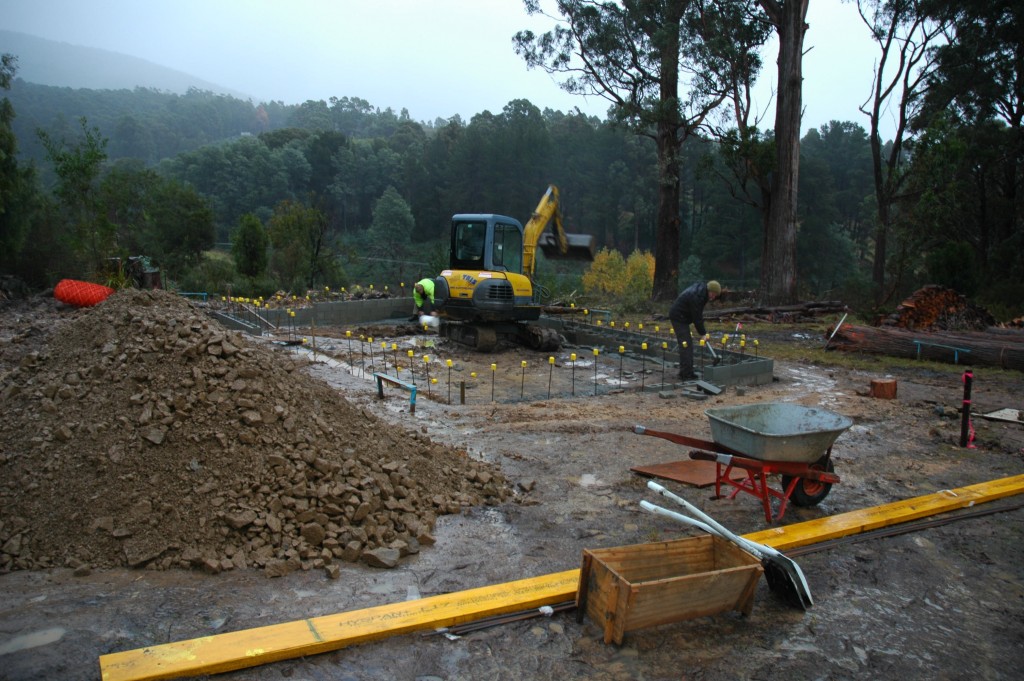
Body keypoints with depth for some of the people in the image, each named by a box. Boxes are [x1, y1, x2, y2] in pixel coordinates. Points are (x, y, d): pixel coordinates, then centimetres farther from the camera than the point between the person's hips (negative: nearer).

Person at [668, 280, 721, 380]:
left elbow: (698, 313, 13)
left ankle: (686, 372, 16)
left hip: (681, 317, 10)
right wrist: (702, 333, -12)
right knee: (685, 345, -12)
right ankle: (686, 374, -10)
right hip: (678, 317, -10)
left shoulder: (701, 288, 4)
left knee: (688, 344, 11)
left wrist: (701, 330, 10)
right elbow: (696, 317, -22)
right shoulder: (696, 297, -27)